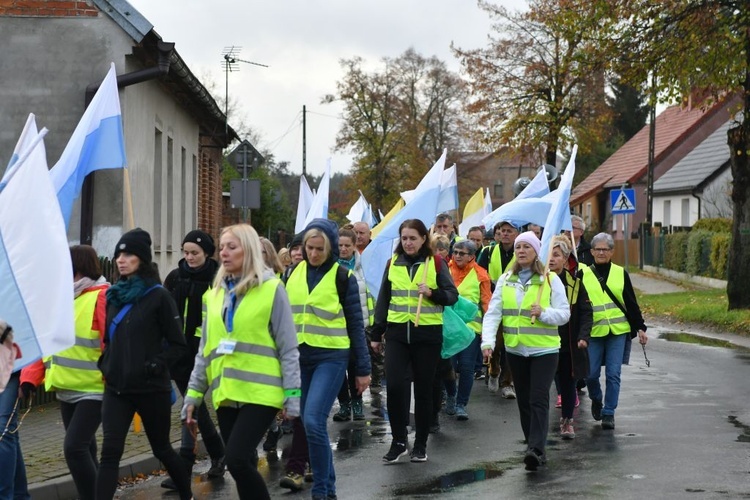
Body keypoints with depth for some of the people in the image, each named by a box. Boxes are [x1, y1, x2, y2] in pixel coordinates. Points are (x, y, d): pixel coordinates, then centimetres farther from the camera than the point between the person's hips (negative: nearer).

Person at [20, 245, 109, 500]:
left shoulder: (101, 297, -13)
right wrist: (31, 377, 0)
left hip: (93, 390, -8)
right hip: (67, 390, 8)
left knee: (74, 447, -16)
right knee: (84, 449, 14)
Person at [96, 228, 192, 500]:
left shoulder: (158, 296, -9)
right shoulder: (114, 294, 7)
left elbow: (178, 344, -8)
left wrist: (154, 366, -17)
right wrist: (104, 364, 5)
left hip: (151, 388, -4)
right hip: (116, 388, 4)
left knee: (161, 448, 13)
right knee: (110, 452, -7)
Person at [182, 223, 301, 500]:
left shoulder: (271, 289, -3)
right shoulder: (215, 293, 12)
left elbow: (288, 347, -4)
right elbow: (205, 349, 16)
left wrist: (292, 395, -8)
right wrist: (193, 395, 12)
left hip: (260, 392, -5)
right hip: (226, 395, 5)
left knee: (237, 460, -17)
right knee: (243, 465, 7)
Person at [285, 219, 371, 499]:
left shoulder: (343, 277, -5)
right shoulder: (295, 273, 7)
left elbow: (355, 324, -2)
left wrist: (363, 369, -3)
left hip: (330, 358, -5)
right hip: (298, 357, 5)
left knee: (313, 421, -18)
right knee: (309, 423, 7)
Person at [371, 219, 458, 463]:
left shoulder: (436, 263, 0)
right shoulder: (393, 263, 8)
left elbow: (452, 295, 0)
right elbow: (383, 299, 14)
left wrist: (432, 293, -19)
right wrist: (377, 333, 13)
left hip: (427, 333, -2)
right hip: (397, 332, 2)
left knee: (423, 389, 5)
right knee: (394, 386, -11)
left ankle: (420, 445, 17)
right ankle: (399, 441, 4)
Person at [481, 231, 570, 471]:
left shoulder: (550, 279, -3)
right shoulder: (505, 280, 6)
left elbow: (564, 314, -3)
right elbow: (493, 313, -2)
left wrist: (543, 313, -21)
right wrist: (488, 341, -16)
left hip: (544, 350, -4)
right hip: (515, 350, 4)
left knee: (538, 400, -12)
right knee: (524, 401, 10)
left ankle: (535, 449, -18)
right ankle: (535, 448, 20)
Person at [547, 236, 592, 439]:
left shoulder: (574, 282, 0)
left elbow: (586, 312, 2)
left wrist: (584, 336, -11)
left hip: (569, 344, 1)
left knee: (567, 382, 10)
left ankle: (567, 420, 24)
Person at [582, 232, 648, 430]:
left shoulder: (621, 273, 7)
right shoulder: (584, 274, 4)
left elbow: (631, 303, 9)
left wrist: (640, 327, 4)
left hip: (618, 332, 0)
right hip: (593, 332, 0)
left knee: (613, 374, -3)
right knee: (591, 373, 1)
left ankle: (608, 413, 8)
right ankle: (596, 400, 30)